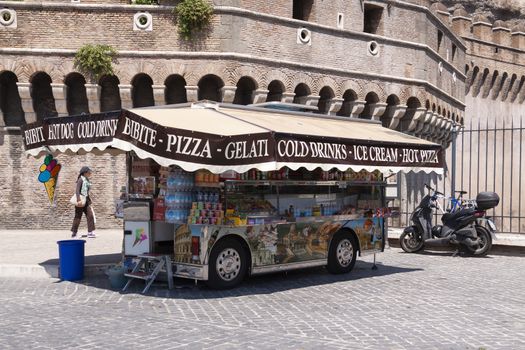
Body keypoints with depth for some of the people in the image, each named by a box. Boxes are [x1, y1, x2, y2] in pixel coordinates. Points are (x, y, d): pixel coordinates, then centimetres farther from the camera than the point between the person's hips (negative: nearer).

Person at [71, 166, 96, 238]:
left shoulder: (87, 181, 15)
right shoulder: (81, 180, -8)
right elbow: (77, 190, -18)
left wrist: (90, 203, 22)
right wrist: (78, 200, -28)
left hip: (86, 200, 8)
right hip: (81, 200, -8)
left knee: (90, 215, -2)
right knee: (78, 217, 0)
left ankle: (90, 232, -1)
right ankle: (74, 233, 9)